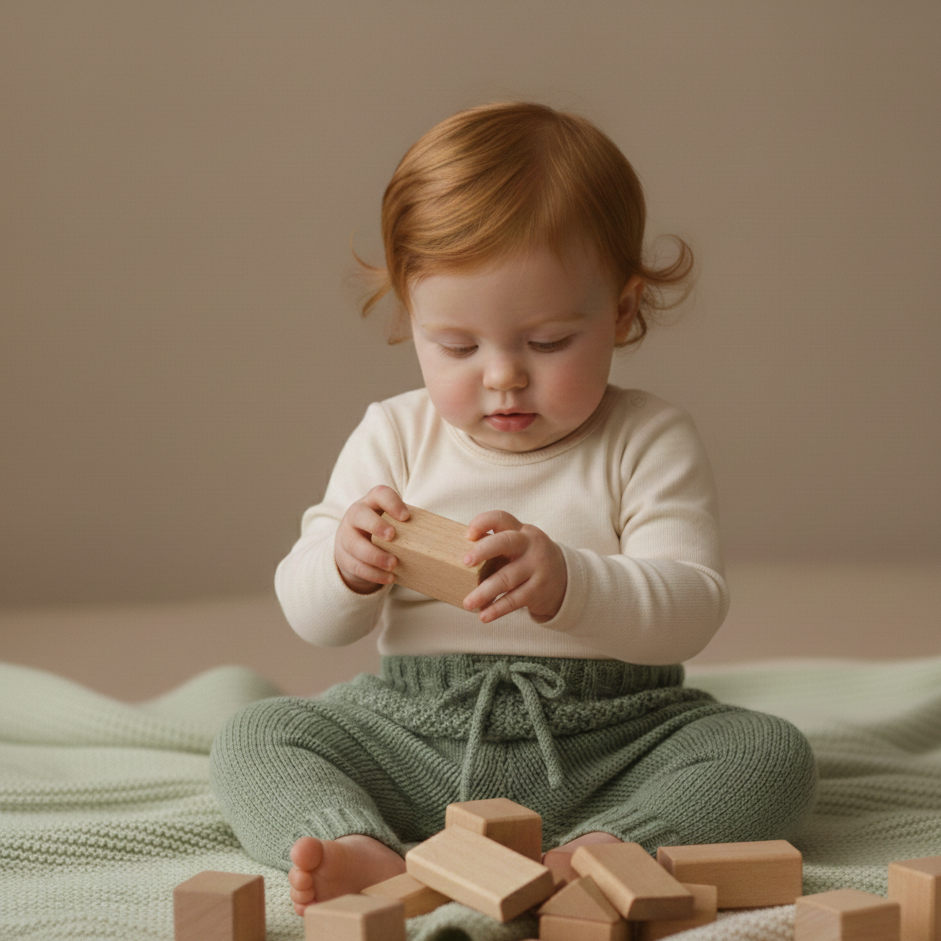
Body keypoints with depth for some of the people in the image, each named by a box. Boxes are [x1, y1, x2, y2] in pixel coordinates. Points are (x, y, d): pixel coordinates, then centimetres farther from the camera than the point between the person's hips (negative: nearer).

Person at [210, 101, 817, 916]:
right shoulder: (394, 438, 5)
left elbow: (691, 611, -14)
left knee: (772, 754, -24)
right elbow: (311, 618, 5)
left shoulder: (649, 443, -2)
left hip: (606, 743, -2)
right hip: (417, 739, 2)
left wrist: (566, 583, -33)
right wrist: (346, 566, -20)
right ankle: (364, 856, -39)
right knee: (254, 739, -15)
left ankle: (596, 852, -42)